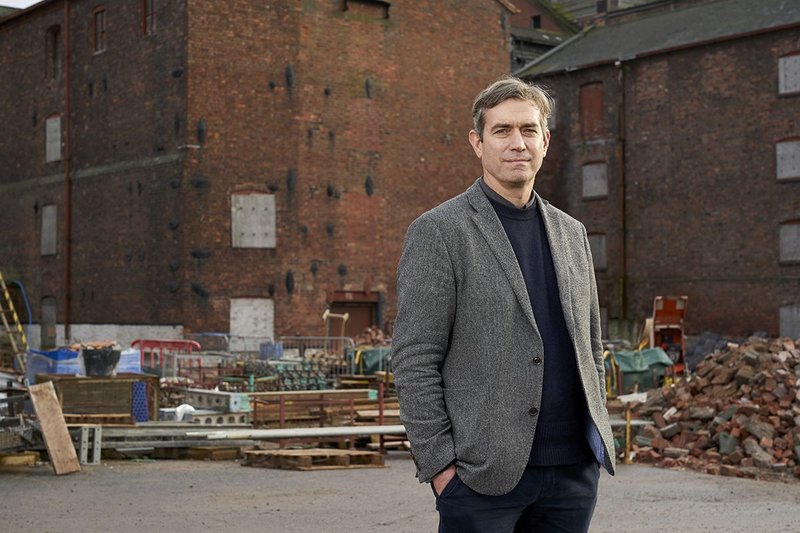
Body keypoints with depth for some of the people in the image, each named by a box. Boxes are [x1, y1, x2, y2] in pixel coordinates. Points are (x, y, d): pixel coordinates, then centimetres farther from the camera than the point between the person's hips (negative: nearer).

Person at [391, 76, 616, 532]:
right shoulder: (439, 231, -4)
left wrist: (598, 438, 12)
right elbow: (414, 361, -9)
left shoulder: (571, 233, 14)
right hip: (482, 474, -5)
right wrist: (438, 463, -13)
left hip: (574, 469, 5)